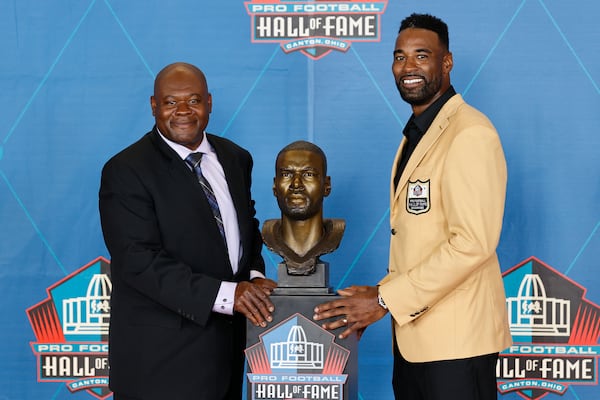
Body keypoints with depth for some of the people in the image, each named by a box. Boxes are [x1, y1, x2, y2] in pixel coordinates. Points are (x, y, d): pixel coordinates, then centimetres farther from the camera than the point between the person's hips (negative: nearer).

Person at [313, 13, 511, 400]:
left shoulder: (470, 134, -14)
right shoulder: (417, 132, 15)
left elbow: (473, 242, -22)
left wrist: (386, 299, -19)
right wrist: (382, 296, 6)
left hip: (455, 337, -8)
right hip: (413, 332, 8)